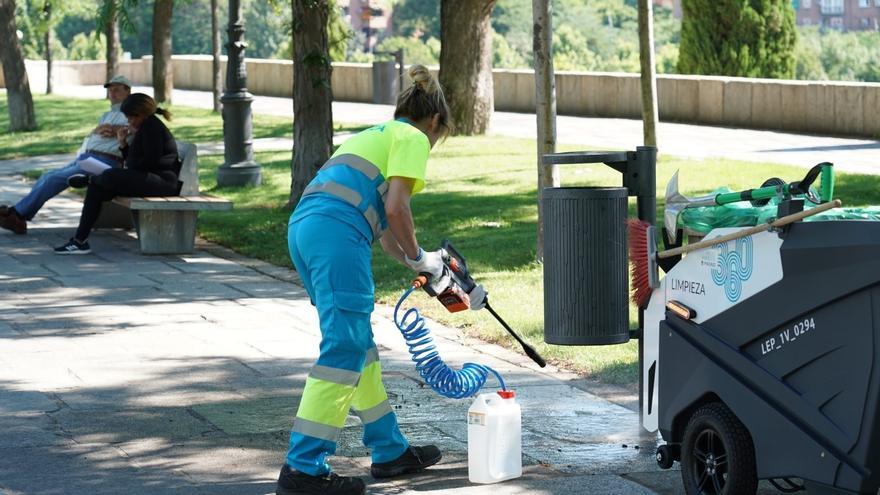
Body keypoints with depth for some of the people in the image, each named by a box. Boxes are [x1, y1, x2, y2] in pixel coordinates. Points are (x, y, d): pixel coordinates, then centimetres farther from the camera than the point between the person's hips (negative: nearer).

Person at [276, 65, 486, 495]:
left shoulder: (376, 135, 32)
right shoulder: (412, 138, 6)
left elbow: (380, 220, 34)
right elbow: (395, 207, -6)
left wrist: (416, 263, 37)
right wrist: (418, 258, 7)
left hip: (303, 228, 10)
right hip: (337, 234, -9)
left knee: (358, 342, 17)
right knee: (343, 348, -10)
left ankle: (390, 451, 25)